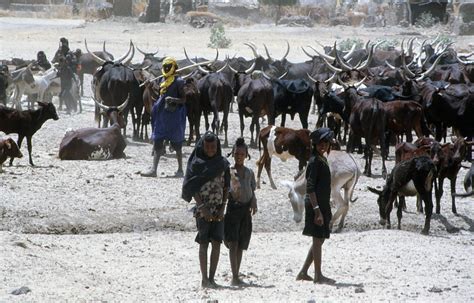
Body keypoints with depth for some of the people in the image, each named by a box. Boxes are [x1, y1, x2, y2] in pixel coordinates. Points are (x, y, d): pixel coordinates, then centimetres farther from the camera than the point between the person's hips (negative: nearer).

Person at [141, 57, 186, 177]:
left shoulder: (178, 82, -8)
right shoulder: (163, 81, 11)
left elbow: (183, 100, -8)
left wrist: (173, 99, -23)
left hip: (174, 116, -7)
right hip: (162, 116, 7)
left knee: (176, 144, 3)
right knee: (157, 142, 0)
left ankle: (180, 170, 14)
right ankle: (153, 169, -1)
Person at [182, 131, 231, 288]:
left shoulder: (222, 163, 7)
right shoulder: (196, 163, -1)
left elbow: (226, 188, 8)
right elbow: (192, 188, -4)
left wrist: (222, 207, -4)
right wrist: (202, 207, -13)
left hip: (218, 209, 3)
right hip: (203, 209, -3)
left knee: (217, 242, -3)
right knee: (204, 243, -3)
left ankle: (211, 278, 0)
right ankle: (204, 278, -1)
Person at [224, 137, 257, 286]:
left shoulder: (249, 173, 13)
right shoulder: (228, 172, 0)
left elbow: (252, 190, 15)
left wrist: (254, 204, -3)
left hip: (245, 210, 5)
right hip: (232, 207, -5)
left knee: (241, 245, 8)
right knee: (233, 243, -14)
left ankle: (236, 276, 15)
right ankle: (235, 277, -18)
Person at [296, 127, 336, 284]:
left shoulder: (322, 160, 16)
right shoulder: (315, 162, -13)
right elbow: (310, 188, -19)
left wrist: (326, 210, 23)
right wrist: (317, 209, -25)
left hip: (321, 205, 10)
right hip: (316, 205, -10)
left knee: (319, 240, 13)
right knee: (318, 239, -4)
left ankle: (303, 272, 17)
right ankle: (318, 276, 2)